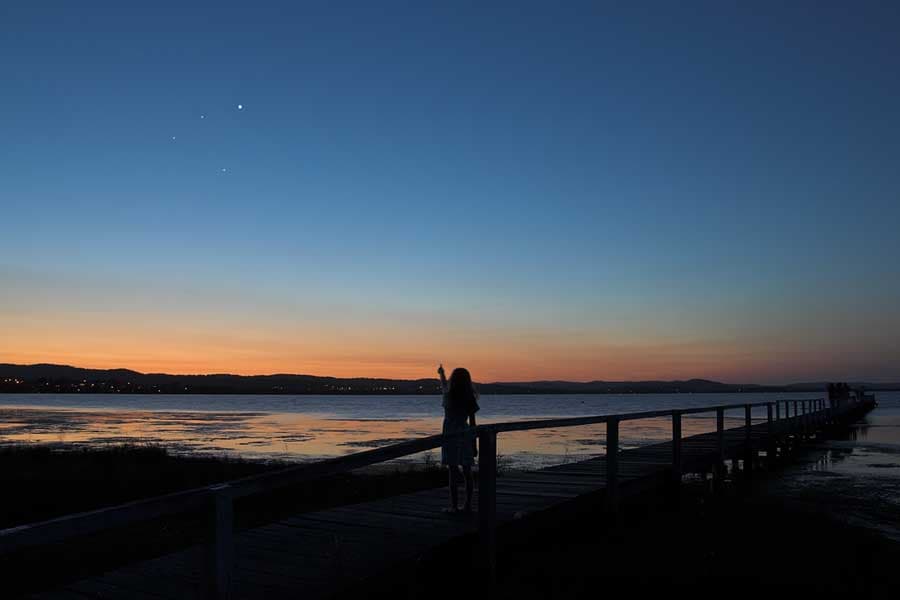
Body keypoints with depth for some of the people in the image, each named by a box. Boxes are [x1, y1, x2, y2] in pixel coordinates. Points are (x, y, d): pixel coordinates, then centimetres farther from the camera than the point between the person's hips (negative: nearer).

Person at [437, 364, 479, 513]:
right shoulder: (470, 399, 0)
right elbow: (472, 423, 2)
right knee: (467, 472, 10)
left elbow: (444, 387, 19)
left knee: (453, 471, -2)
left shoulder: (449, 396, -7)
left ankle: (454, 506, -1)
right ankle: (468, 505, 15)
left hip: (450, 434, -3)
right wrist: (474, 445, 9)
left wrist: (441, 373, 40)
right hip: (466, 435, 3)